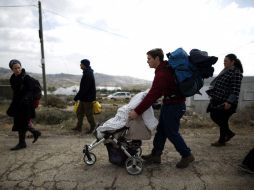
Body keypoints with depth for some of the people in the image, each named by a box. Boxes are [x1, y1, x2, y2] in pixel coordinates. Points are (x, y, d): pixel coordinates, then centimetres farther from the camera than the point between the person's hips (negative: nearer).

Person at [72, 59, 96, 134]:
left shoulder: (88, 74, -21)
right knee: (79, 112, 16)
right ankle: (79, 127, 27)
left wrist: (77, 97, -20)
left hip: (87, 98, -10)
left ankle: (92, 128, 18)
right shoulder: (87, 73, 11)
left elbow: (84, 88, -25)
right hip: (83, 98, 10)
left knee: (88, 113, 3)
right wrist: (78, 96, 18)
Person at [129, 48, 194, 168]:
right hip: (169, 103, 10)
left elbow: (152, 95, -30)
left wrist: (137, 111, -28)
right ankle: (155, 155, 26)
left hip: (174, 106, -10)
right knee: (161, 130, 14)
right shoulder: (165, 68, 6)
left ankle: (187, 155, 23)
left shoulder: (162, 74, -26)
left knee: (171, 132, 4)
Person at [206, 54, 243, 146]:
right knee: (214, 116, 13)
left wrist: (229, 102, -24)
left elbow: (236, 90, -19)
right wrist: (213, 95, 23)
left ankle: (222, 141, 20)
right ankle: (229, 133, 31)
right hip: (218, 100, 9)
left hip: (226, 102, -9)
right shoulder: (225, 70, 13)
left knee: (222, 120, 2)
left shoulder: (236, 73, -13)